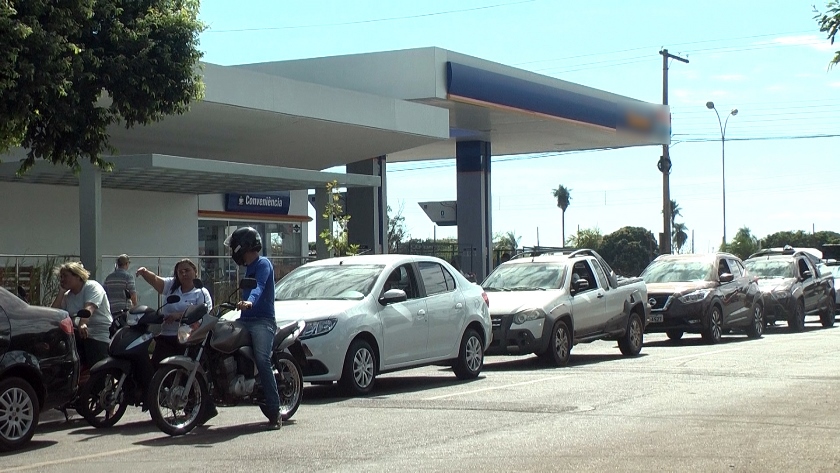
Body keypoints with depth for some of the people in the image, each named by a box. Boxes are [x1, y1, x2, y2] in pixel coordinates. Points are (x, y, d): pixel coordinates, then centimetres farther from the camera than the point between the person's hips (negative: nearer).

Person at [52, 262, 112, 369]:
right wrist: (62, 291, 4)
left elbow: (89, 308, -25)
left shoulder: (92, 287, -4)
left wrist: (83, 324, -44)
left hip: (100, 337, -6)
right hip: (79, 337, 6)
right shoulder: (67, 296, 17)